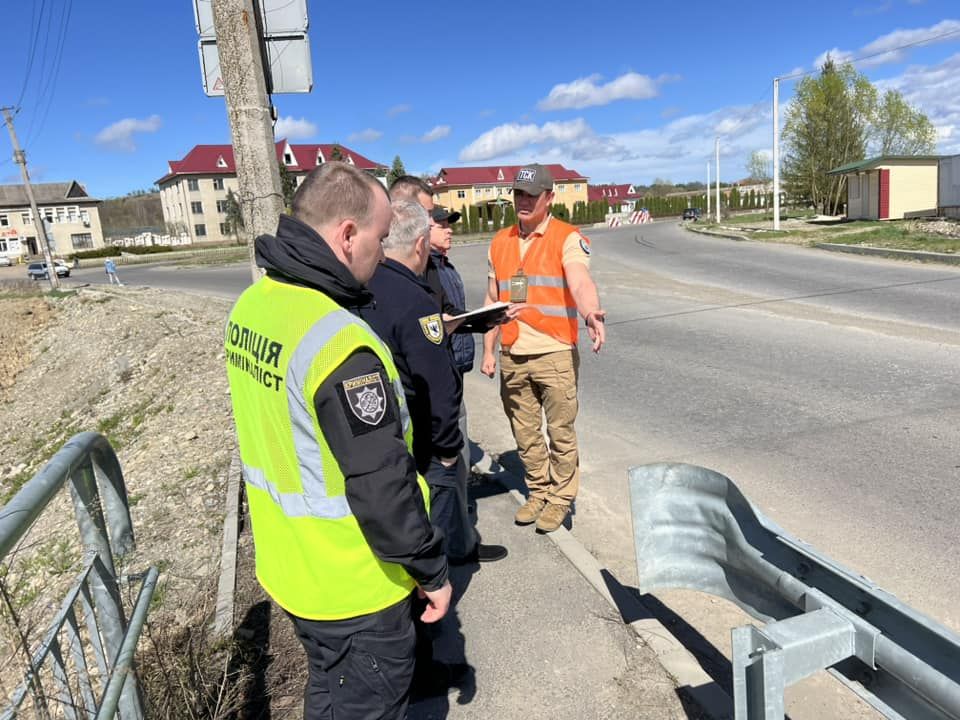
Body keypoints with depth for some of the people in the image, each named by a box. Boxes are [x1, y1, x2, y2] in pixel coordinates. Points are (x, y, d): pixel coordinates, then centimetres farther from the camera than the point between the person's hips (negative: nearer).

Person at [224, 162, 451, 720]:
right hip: (353, 585, -8)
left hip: (286, 564, 8)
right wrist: (432, 569, -13)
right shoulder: (340, 342, -31)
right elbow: (382, 484, -27)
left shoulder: (251, 305, -2)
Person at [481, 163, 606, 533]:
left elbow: (580, 283, -24)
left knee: (561, 433, 6)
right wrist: (488, 351, 12)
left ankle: (561, 497, 23)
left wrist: (591, 313, -45)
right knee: (525, 434, 15)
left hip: (555, 354, -5)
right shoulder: (499, 242, 10)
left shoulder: (567, 238, -6)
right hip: (513, 357, 5)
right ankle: (538, 492, 32)